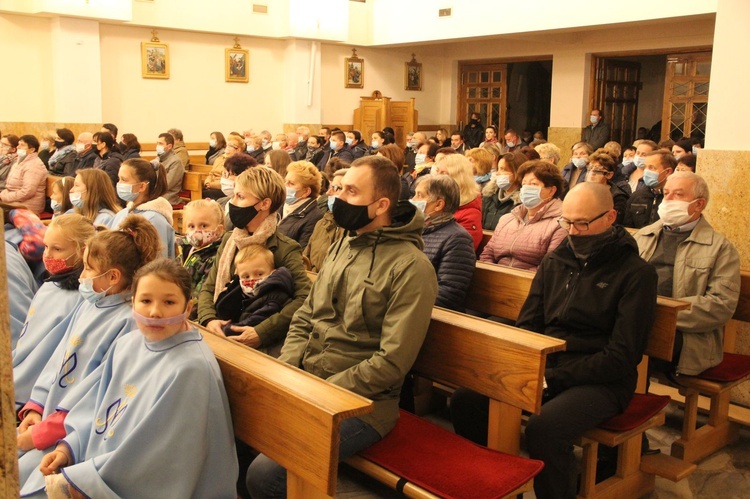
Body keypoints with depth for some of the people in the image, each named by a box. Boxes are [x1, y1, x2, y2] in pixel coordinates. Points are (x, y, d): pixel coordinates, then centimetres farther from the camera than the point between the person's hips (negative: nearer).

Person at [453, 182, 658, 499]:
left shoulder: (636, 273, -4)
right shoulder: (554, 262, 12)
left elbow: (621, 357, -10)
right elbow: (527, 325, 14)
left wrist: (553, 377, -18)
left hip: (601, 381, -5)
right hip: (543, 365, 5)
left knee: (544, 428, -35)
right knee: (466, 400, -17)